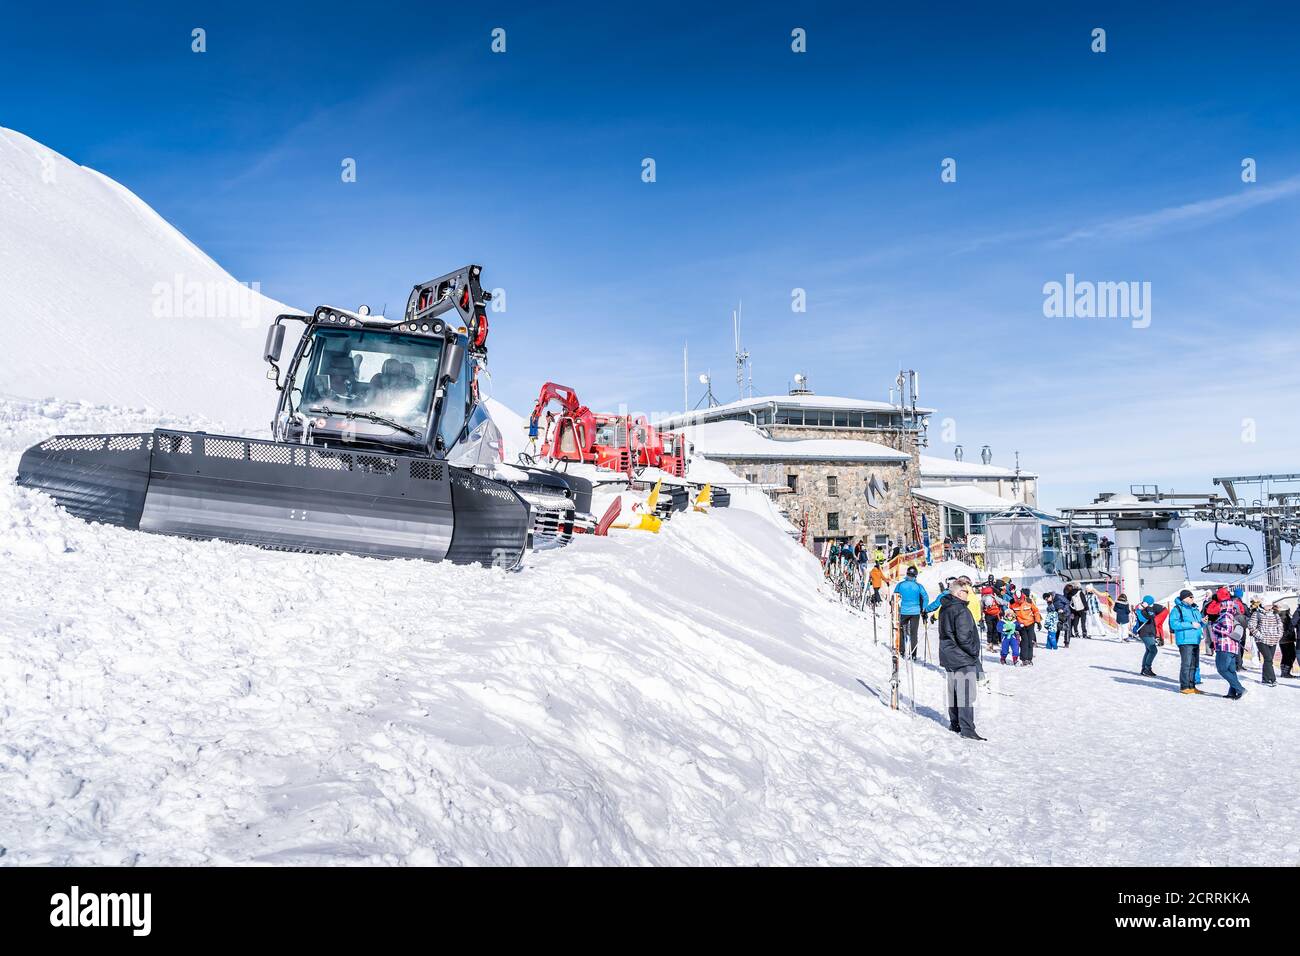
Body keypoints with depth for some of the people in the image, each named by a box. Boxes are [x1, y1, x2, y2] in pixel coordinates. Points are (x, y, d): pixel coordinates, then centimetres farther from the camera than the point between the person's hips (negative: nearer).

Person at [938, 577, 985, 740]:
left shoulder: (944, 608, 9)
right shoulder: (961, 610, -20)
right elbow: (964, 637, -25)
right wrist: (974, 652, -9)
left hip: (949, 658, 9)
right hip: (963, 659, -9)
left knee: (953, 692, 17)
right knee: (966, 694, -6)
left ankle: (954, 724, 26)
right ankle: (967, 729, -6)